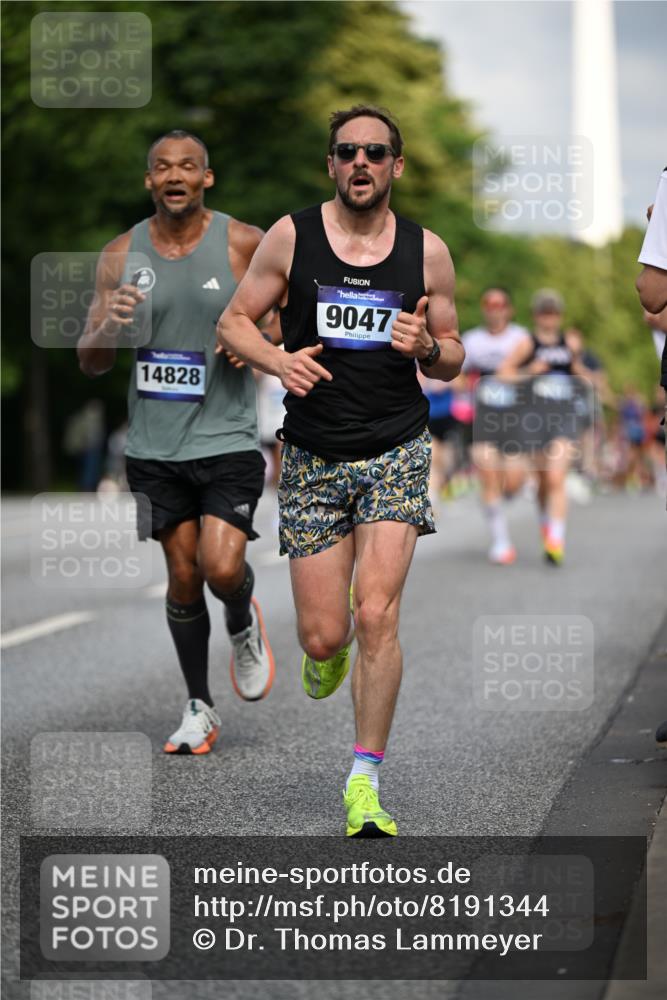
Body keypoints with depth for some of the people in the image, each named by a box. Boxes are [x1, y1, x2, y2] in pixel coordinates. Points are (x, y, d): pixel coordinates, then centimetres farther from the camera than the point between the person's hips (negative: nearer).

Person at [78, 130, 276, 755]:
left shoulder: (244, 244, -5)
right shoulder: (121, 256, 2)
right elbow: (90, 363, 4)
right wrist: (111, 326, -19)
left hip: (226, 439, -2)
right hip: (155, 445, 2)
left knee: (221, 569, -17)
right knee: (182, 576, 8)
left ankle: (244, 625, 19)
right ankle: (199, 708, 24)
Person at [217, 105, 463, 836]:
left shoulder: (427, 252, 3)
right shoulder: (291, 237, -1)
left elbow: (451, 357, 12)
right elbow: (233, 320, 5)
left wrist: (428, 348, -12)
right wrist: (278, 359, -15)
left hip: (394, 453, 0)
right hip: (313, 457, 0)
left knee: (376, 617, -14)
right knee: (322, 634, 0)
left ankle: (364, 782, -4)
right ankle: (328, 653, 40)